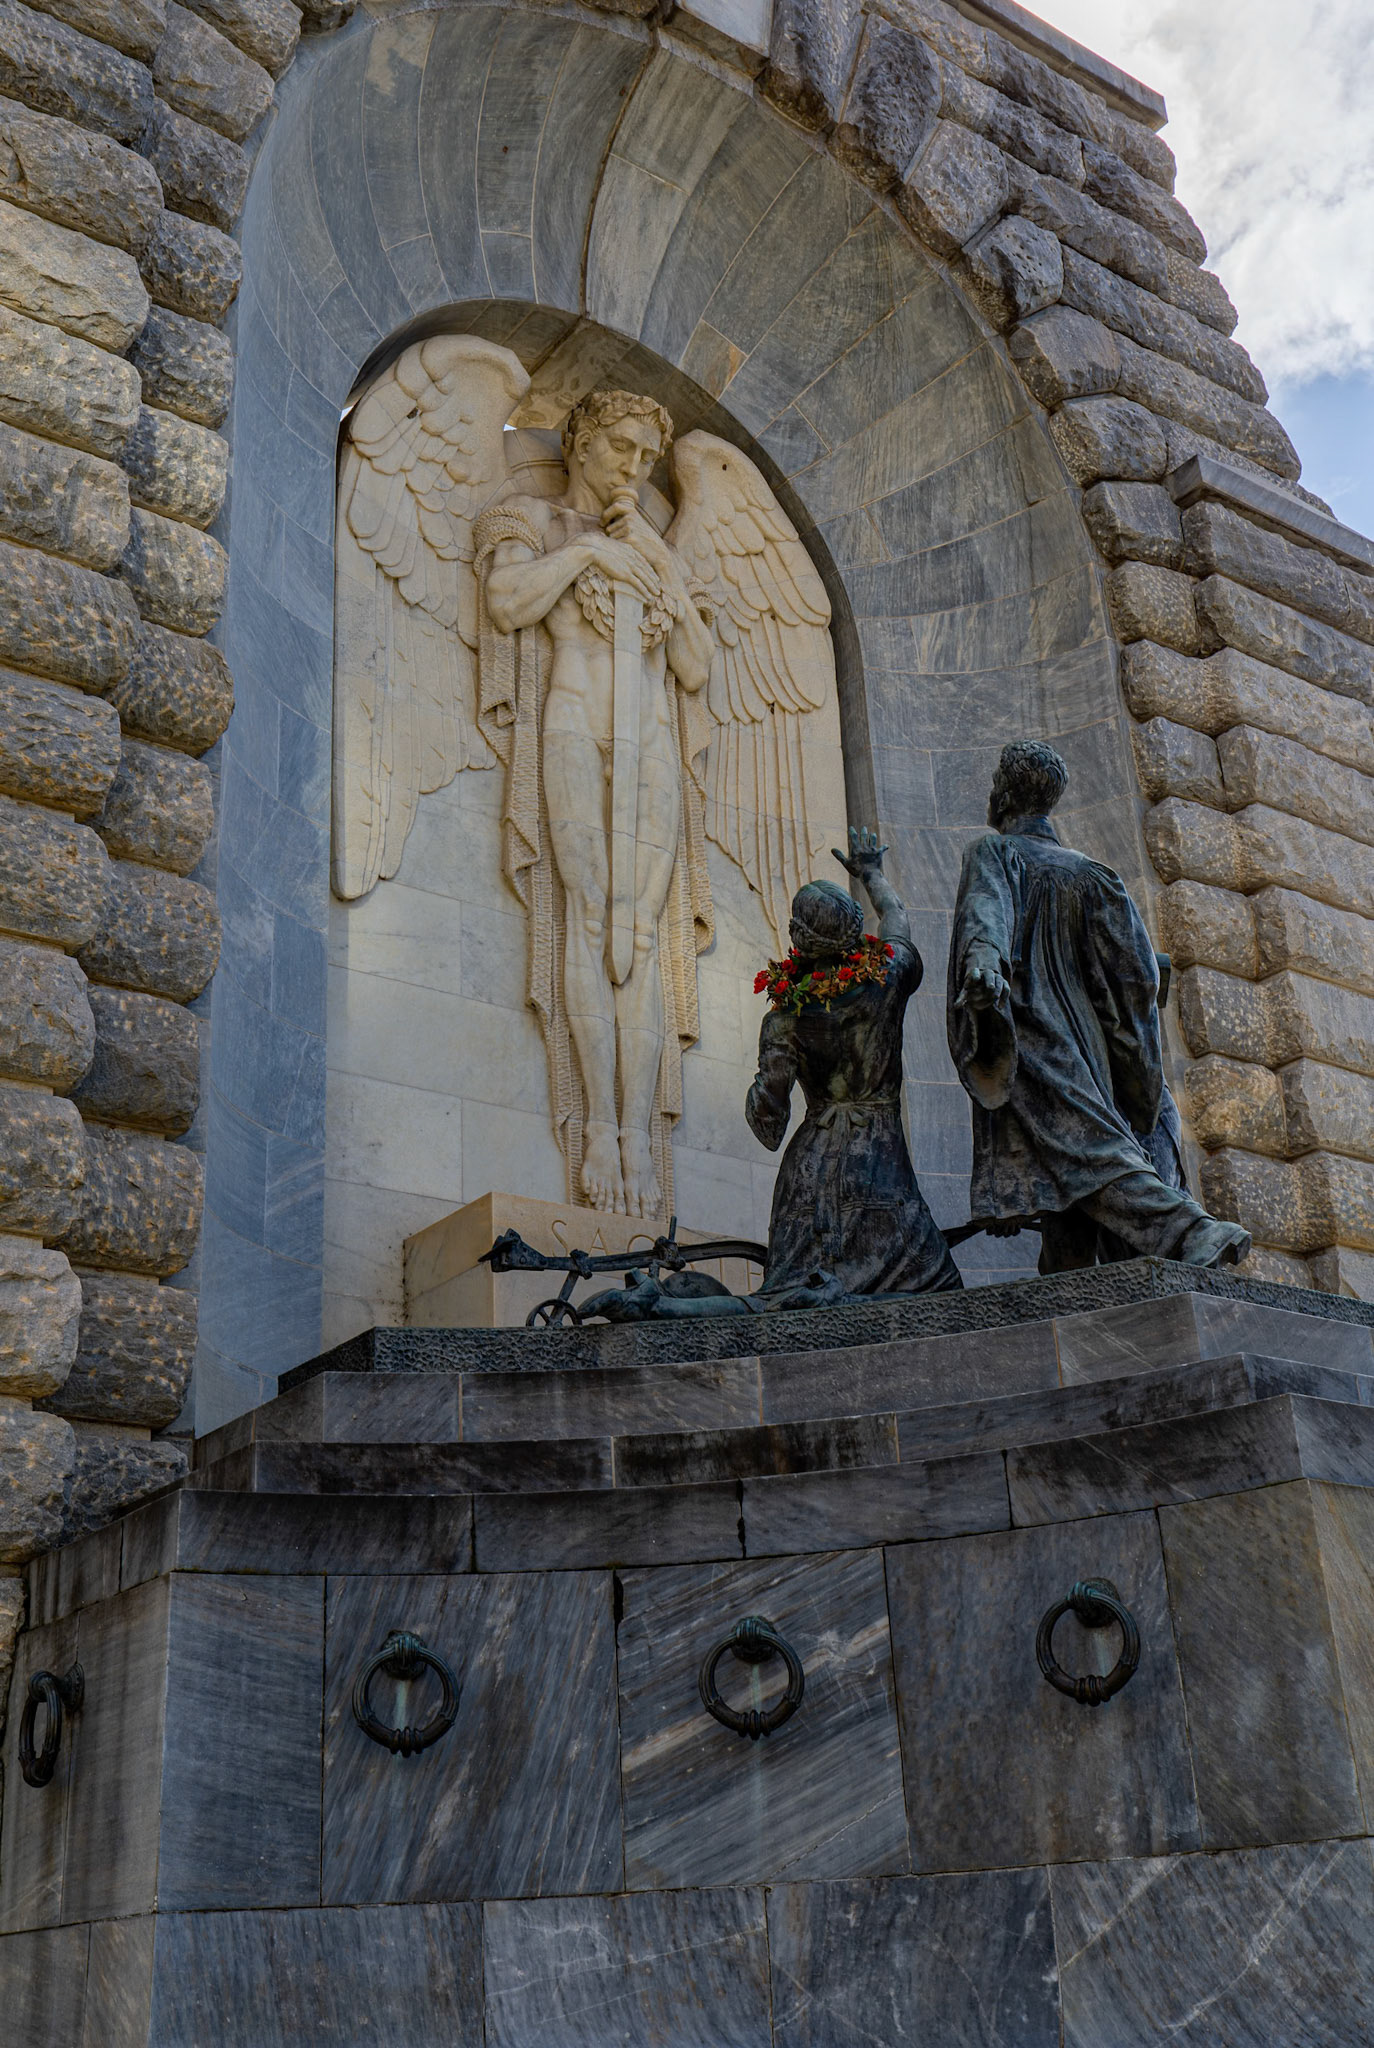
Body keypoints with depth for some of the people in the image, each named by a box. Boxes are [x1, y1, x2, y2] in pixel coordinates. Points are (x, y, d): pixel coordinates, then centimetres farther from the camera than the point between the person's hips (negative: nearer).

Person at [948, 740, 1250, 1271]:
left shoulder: (993, 853, 5)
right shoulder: (1089, 873, 19)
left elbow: (987, 908, -20)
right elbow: (1139, 971, 11)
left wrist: (981, 958, -39)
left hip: (1028, 1046, -6)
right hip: (1085, 1052, 6)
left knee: (1085, 1153, -21)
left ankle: (1193, 1233, -38)